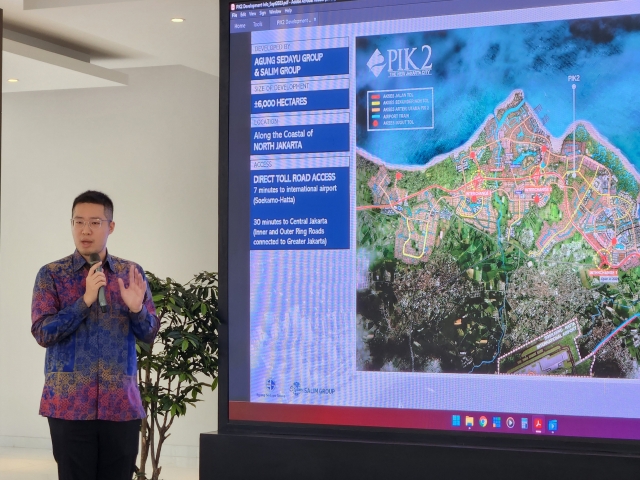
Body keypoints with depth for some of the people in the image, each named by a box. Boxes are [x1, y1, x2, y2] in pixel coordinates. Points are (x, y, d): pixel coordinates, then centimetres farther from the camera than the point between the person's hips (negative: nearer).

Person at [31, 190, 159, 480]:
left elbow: (150, 334, 8)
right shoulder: (52, 275, 0)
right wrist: (85, 300, -18)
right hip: (70, 404, -2)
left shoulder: (132, 274, 7)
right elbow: (42, 333, -8)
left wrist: (136, 308, -13)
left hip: (122, 404, 2)